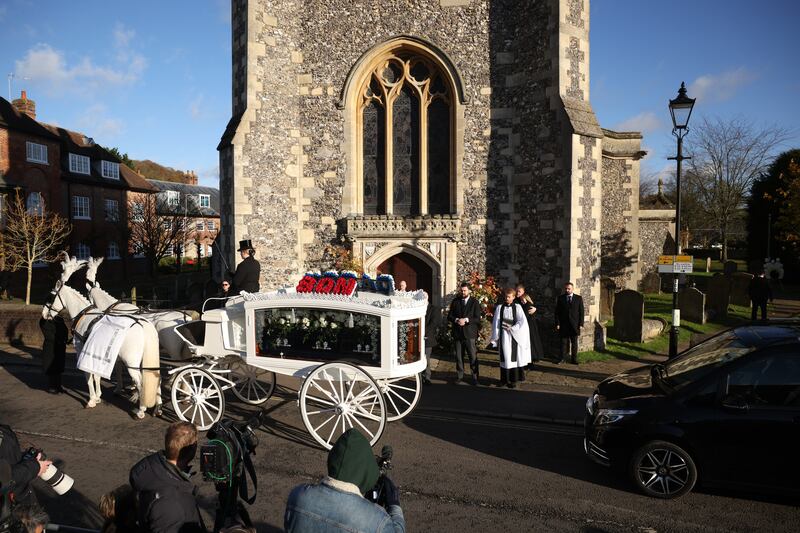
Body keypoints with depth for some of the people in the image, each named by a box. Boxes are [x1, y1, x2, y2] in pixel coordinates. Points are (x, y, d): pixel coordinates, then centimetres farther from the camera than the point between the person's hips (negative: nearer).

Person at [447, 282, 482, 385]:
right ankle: (460, 376, 18)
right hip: (458, 333, 3)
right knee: (458, 356, 8)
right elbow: (449, 316, 8)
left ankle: (475, 377, 4)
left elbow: (477, 318, -4)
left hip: (470, 333, -3)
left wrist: (466, 320, -17)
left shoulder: (474, 302, 2)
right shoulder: (455, 302, 10)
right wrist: (456, 320, -12)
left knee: (473, 356, -4)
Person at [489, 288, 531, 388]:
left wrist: (512, 328, -11)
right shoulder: (499, 308, 2)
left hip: (514, 335, -1)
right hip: (503, 336, 1)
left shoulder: (517, 307, -1)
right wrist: (495, 337, 0)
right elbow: (496, 323, 3)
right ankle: (504, 379, 12)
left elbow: (522, 321, -6)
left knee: (513, 357, 3)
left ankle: (513, 380, 9)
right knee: (504, 357, 5)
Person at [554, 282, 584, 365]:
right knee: (563, 342, 2)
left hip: (574, 324, 0)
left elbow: (581, 312, 3)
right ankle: (562, 358, 10)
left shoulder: (578, 298, 4)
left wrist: (581, 324, -3)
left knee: (574, 342, 6)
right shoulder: (560, 298, 4)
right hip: (563, 324, 0)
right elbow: (557, 312, 3)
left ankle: (574, 359, 13)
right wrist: (557, 324, -4)